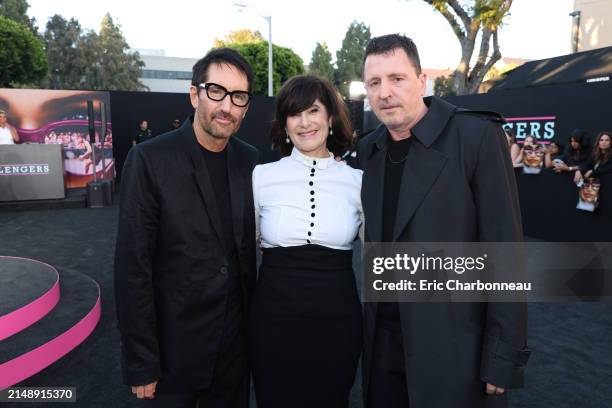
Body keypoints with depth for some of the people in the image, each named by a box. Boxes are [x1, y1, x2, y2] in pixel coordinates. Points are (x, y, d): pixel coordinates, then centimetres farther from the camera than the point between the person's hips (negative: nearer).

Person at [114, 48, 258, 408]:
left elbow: (249, 245, 5)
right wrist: (140, 361, -12)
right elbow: (133, 268, -14)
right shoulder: (150, 160, -15)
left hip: (237, 339, 4)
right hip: (174, 345, -4)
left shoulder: (251, 160, -2)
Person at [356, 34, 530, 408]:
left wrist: (503, 356, -12)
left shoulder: (477, 135, -13)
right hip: (383, 338, 5)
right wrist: (372, 319, 8)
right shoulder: (368, 149, 4)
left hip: (453, 344, -5)